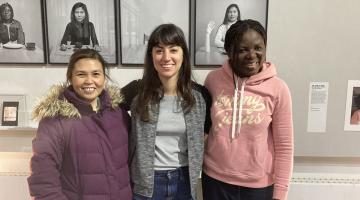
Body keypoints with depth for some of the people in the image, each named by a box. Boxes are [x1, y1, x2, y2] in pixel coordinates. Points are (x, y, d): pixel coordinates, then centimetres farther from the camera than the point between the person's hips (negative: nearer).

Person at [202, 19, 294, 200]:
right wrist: (197, 165, 7)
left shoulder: (278, 89, -11)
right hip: (215, 179, 1)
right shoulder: (213, 80, -7)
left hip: (259, 185, -1)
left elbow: (284, 146, -6)